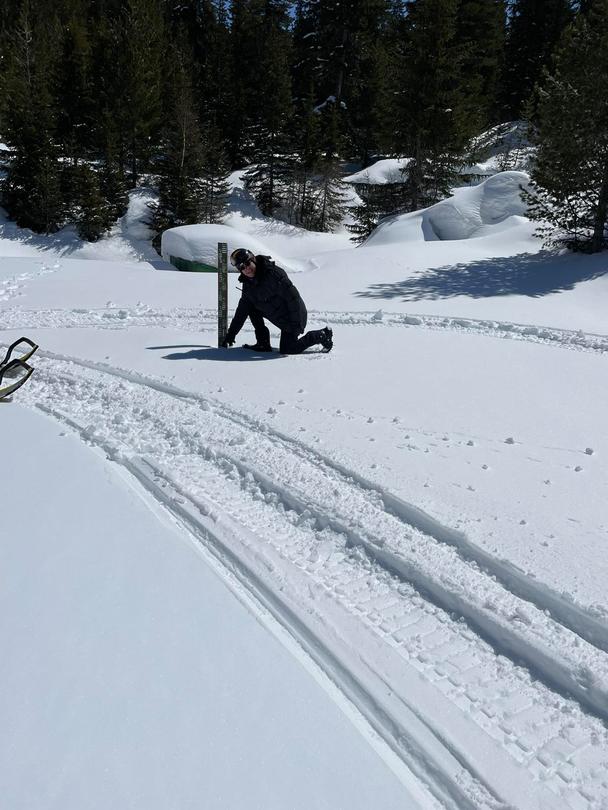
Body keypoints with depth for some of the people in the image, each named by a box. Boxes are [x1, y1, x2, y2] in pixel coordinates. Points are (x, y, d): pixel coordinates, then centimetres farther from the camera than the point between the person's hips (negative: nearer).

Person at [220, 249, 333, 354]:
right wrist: (231, 334, 3)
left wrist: (296, 324, -28)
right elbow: (241, 311, 6)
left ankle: (321, 335, 11)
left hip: (296, 316, -8)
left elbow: (292, 296, -26)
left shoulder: (273, 273, -25)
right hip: (279, 319, 8)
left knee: (287, 351, -6)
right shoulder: (248, 284, 0)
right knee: (251, 308, -1)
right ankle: (263, 344, 5)